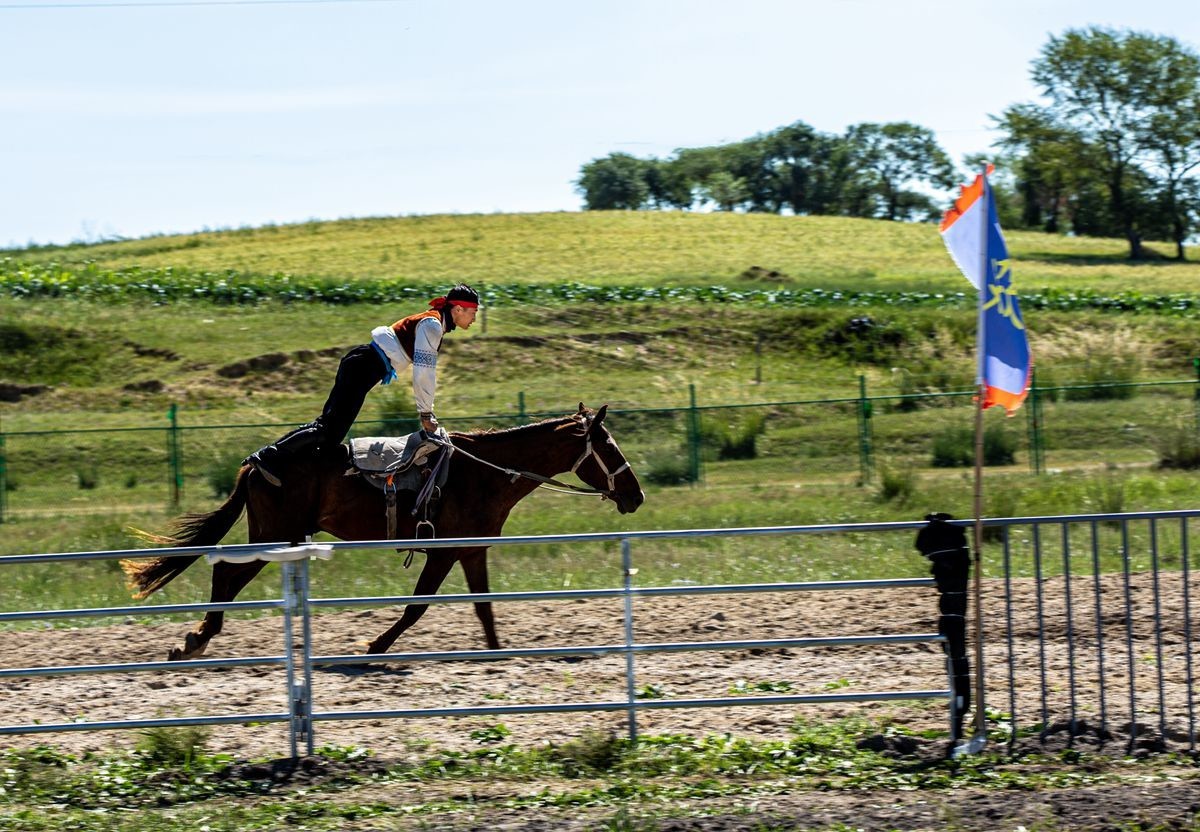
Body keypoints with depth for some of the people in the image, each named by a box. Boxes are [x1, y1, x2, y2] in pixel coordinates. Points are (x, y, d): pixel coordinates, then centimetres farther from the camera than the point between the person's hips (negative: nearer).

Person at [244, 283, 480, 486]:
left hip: (359, 363, 10)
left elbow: (426, 371, 26)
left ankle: (266, 457, 5)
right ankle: (270, 457, -17)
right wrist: (425, 414, -11)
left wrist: (427, 412, 22)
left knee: (327, 424, 7)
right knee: (333, 430, -15)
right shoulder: (432, 324, -12)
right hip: (365, 367, -10)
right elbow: (423, 372, -18)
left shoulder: (433, 324, 19)